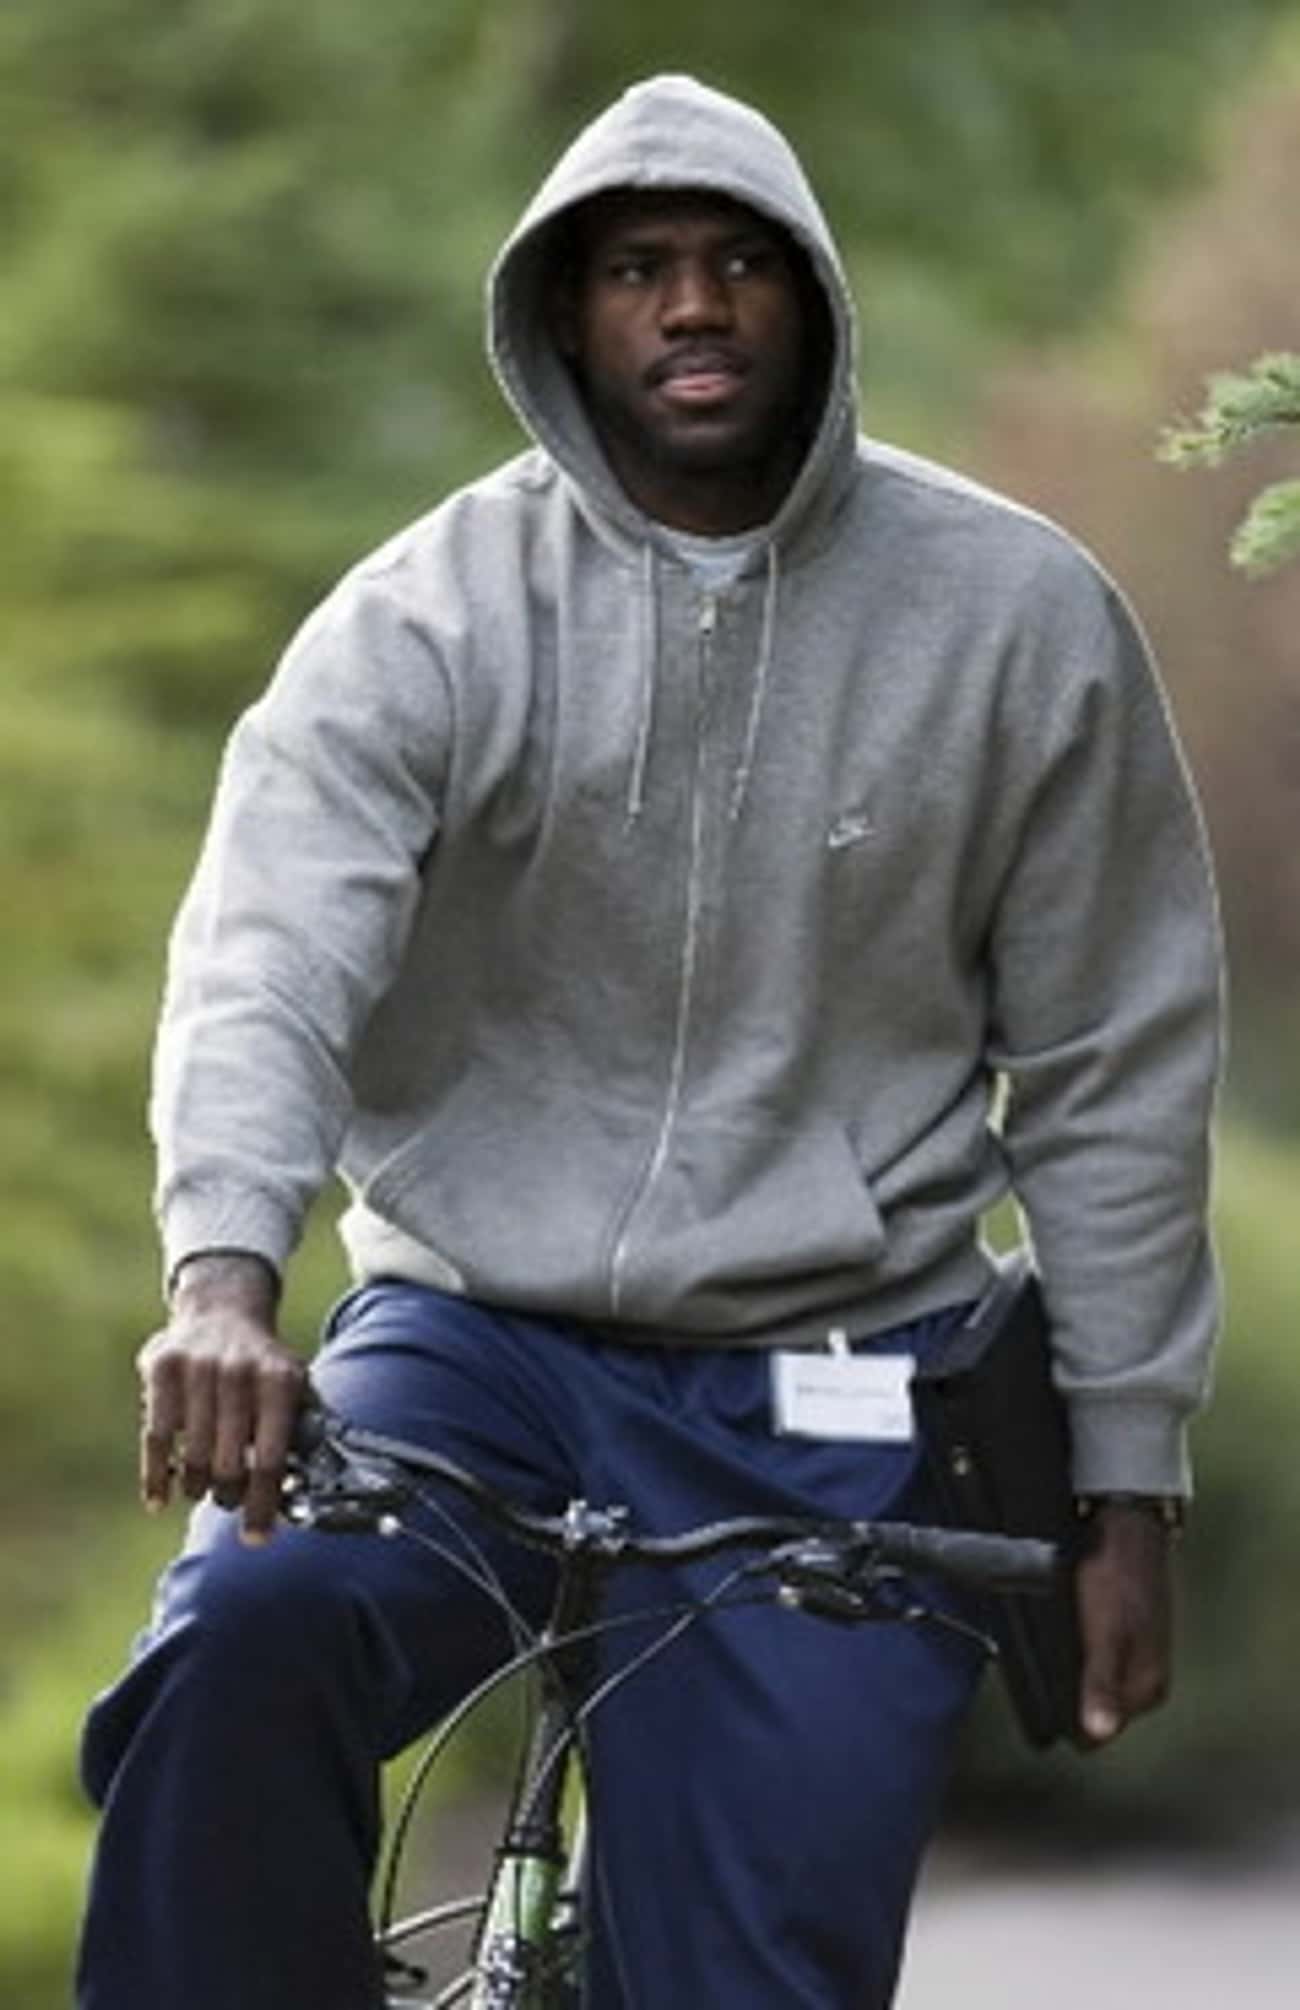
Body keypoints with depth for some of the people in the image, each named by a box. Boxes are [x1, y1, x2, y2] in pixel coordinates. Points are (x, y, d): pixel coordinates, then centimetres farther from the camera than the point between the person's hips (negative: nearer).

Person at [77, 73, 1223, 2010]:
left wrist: (1128, 1489, 4)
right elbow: (269, 953, -19)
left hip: (825, 1414, 0)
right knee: (239, 1644, -31)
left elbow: (1109, 1075, 4)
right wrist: (226, 1275, -38)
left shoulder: (1017, 615, -1)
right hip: (477, 1342, 0)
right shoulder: (430, 614, -4)